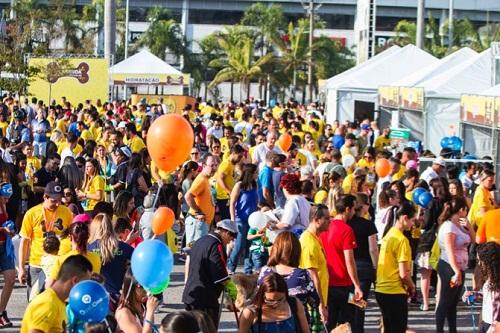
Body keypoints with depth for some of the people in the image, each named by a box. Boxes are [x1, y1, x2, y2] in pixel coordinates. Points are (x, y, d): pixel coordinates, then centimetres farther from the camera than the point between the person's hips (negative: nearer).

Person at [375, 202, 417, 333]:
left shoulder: (388, 235, 9)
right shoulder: (402, 240, -17)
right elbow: (403, 273, -19)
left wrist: (407, 285, 13)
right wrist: (412, 286, 0)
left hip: (382, 290, 8)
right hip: (395, 292, -8)